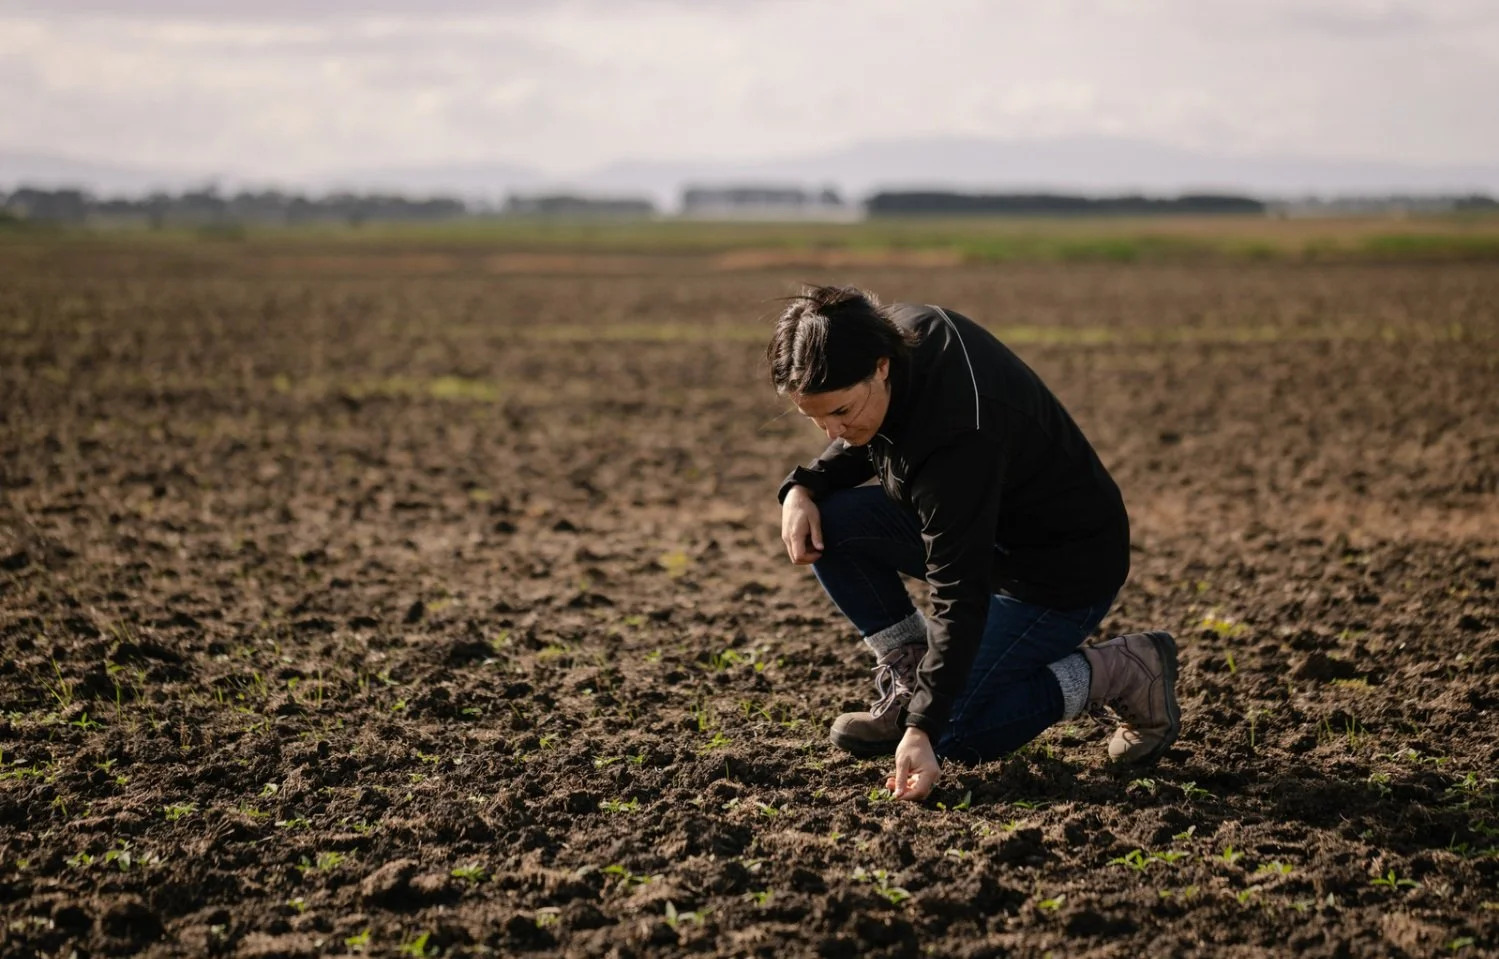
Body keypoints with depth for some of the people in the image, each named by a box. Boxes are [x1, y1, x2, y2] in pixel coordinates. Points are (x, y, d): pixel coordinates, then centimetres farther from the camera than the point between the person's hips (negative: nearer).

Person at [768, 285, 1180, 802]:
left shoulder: (956, 440, -38)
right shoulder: (897, 330, -12)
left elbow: (960, 600, -36)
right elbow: (861, 445, 10)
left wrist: (922, 730, -38)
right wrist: (803, 487, -10)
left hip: (1067, 567, -9)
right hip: (981, 525, 9)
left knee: (953, 735, -12)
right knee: (829, 523, -8)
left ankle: (1122, 672, 2)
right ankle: (909, 677, 5)